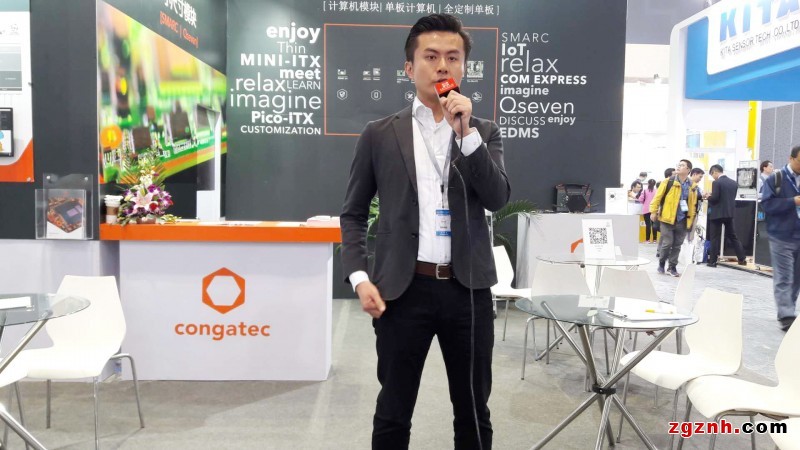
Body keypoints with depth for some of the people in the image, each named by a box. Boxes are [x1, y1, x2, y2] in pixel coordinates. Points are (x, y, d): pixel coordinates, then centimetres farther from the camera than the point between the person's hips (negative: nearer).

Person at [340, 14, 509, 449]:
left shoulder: (484, 132, 8)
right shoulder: (379, 134, 4)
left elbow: (497, 198, -7)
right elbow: (353, 214, 7)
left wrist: (466, 133, -15)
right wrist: (359, 277, -6)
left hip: (468, 289, 2)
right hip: (404, 288, -1)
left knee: (473, 412, 15)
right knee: (393, 413, 11)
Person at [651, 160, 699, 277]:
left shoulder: (692, 186, 5)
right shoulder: (668, 182, -6)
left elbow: (693, 203, 15)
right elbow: (657, 197, -4)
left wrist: (691, 218, 12)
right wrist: (654, 211, -5)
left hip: (682, 221, 3)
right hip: (668, 218, -3)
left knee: (677, 245, 8)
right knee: (667, 243, -3)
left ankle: (672, 267, 19)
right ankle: (661, 264, 18)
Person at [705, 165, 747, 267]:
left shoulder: (716, 183, -14)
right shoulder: (734, 183, 8)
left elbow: (714, 198, -19)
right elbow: (732, 198, 13)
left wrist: (708, 196, 3)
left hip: (717, 214, -6)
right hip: (730, 213, 6)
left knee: (715, 238, 0)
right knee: (733, 237, 15)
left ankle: (712, 261, 1)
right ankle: (742, 259, 15)